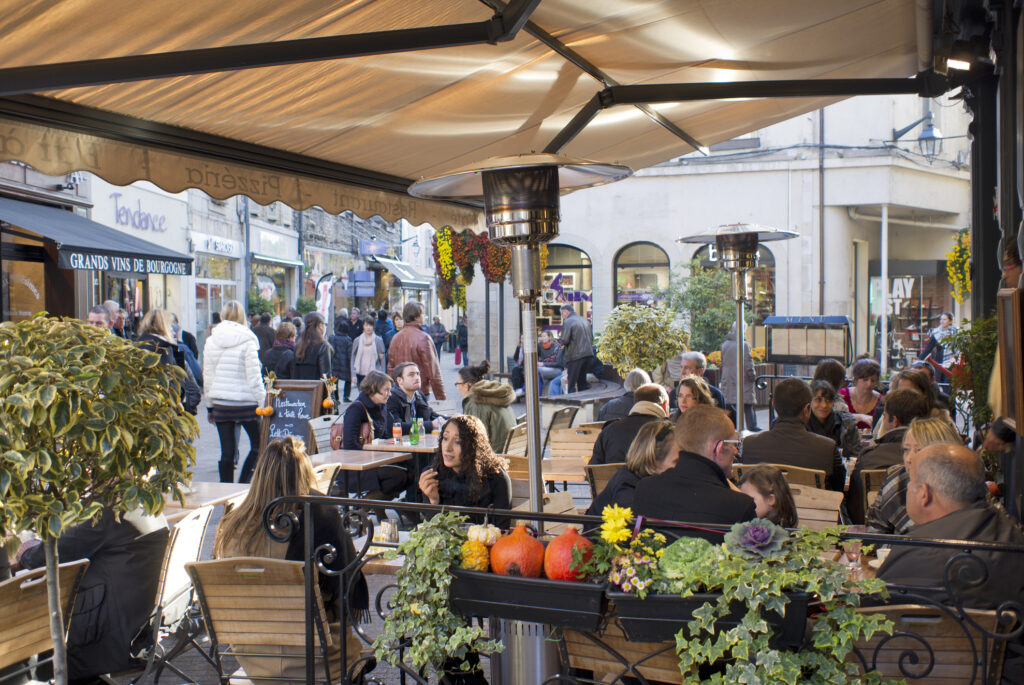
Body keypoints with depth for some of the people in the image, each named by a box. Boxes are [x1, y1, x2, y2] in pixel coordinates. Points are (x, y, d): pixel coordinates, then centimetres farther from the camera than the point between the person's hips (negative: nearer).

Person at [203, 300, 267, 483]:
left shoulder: (211, 341, 4)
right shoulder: (247, 341, -9)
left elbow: (207, 376, 9)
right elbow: (254, 377, -11)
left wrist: (210, 406, 16)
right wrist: (263, 402, -4)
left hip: (220, 404, 4)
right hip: (245, 402, -4)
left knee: (227, 451, 8)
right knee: (258, 444, 9)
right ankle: (243, 485, 0)